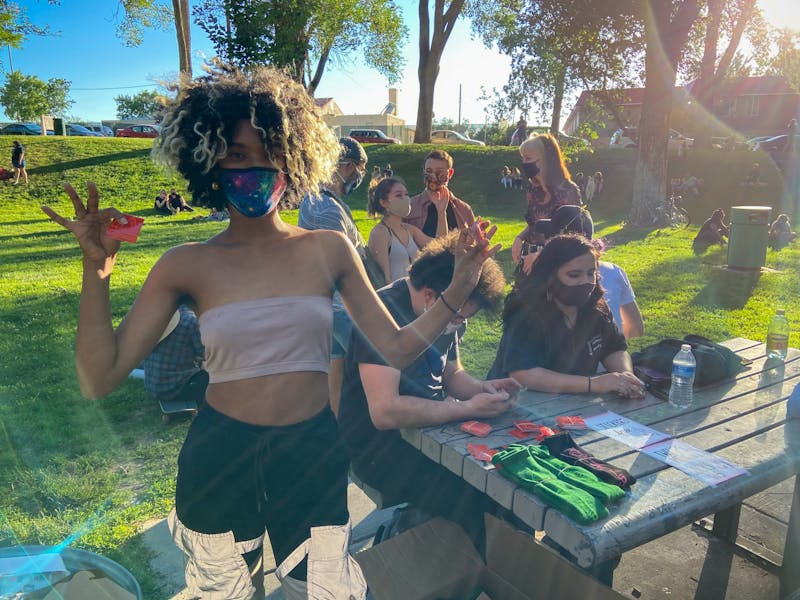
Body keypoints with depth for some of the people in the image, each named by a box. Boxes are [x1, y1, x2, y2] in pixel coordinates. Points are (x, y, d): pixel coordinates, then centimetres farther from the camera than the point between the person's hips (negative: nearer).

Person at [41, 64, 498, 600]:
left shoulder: (329, 250, -3)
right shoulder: (187, 266, -5)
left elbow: (397, 348, -1)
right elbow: (100, 379, -9)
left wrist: (461, 285, -9)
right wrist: (97, 269, -16)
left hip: (314, 455, 1)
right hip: (219, 459, 0)